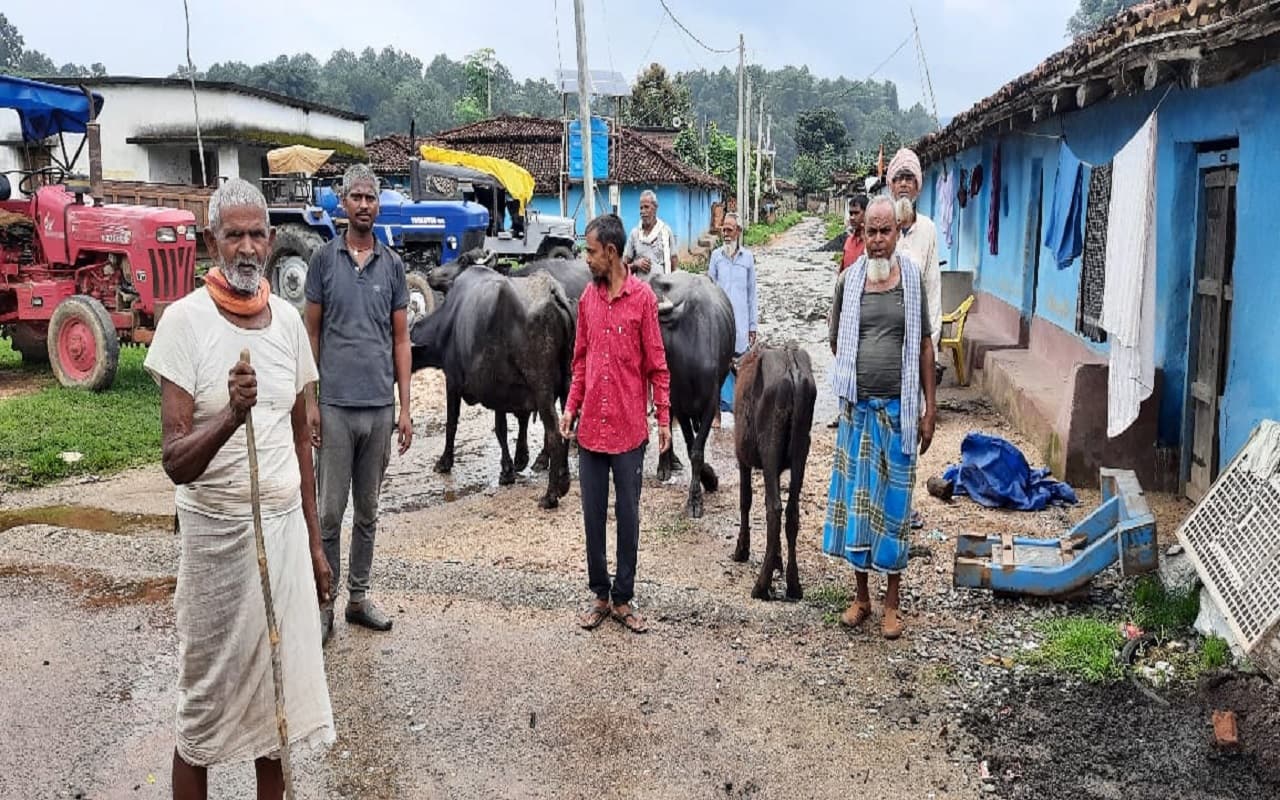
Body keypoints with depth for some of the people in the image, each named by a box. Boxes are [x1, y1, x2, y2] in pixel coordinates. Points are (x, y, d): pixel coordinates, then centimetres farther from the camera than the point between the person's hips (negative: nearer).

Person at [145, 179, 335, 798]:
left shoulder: (288, 319, 4)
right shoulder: (185, 320, -11)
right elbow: (175, 462, -16)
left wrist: (313, 541, 14)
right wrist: (231, 415, -36)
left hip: (285, 526, 4)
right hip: (218, 534, -4)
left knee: (278, 682, 14)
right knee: (207, 701, 8)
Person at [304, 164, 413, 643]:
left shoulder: (392, 264, 7)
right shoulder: (324, 259, 1)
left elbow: (400, 340, 8)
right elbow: (311, 334, 3)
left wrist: (405, 408, 4)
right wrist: (309, 401, -4)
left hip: (380, 407, 2)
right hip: (335, 405, -2)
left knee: (367, 511, 12)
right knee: (329, 512, 3)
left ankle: (359, 597, 24)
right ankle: (324, 603, 15)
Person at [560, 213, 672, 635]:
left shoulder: (642, 297, -6)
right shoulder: (587, 297, 7)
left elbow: (656, 364, -3)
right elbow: (581, 360, 13)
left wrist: (664, 418, -6)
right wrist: (570, 408, 5)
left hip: (629, 429, -4)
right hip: (591, 426, 4)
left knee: (628, 516, 7)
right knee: (593, 515, 10)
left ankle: (623, 599, 19)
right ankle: (600, 595, 23)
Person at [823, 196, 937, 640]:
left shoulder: (913, 278, 0)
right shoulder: (849, 279, 2)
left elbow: (924, 344, 2)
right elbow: (836, 340, 14)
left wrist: (929, 407, 0)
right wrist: (855, 375, 8)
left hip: (899, 408, -1)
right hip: (858, 407, 1)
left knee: (893, 502, 6)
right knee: (856, 498, 7)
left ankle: (891, 603, 18)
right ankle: (861, 597, 22)